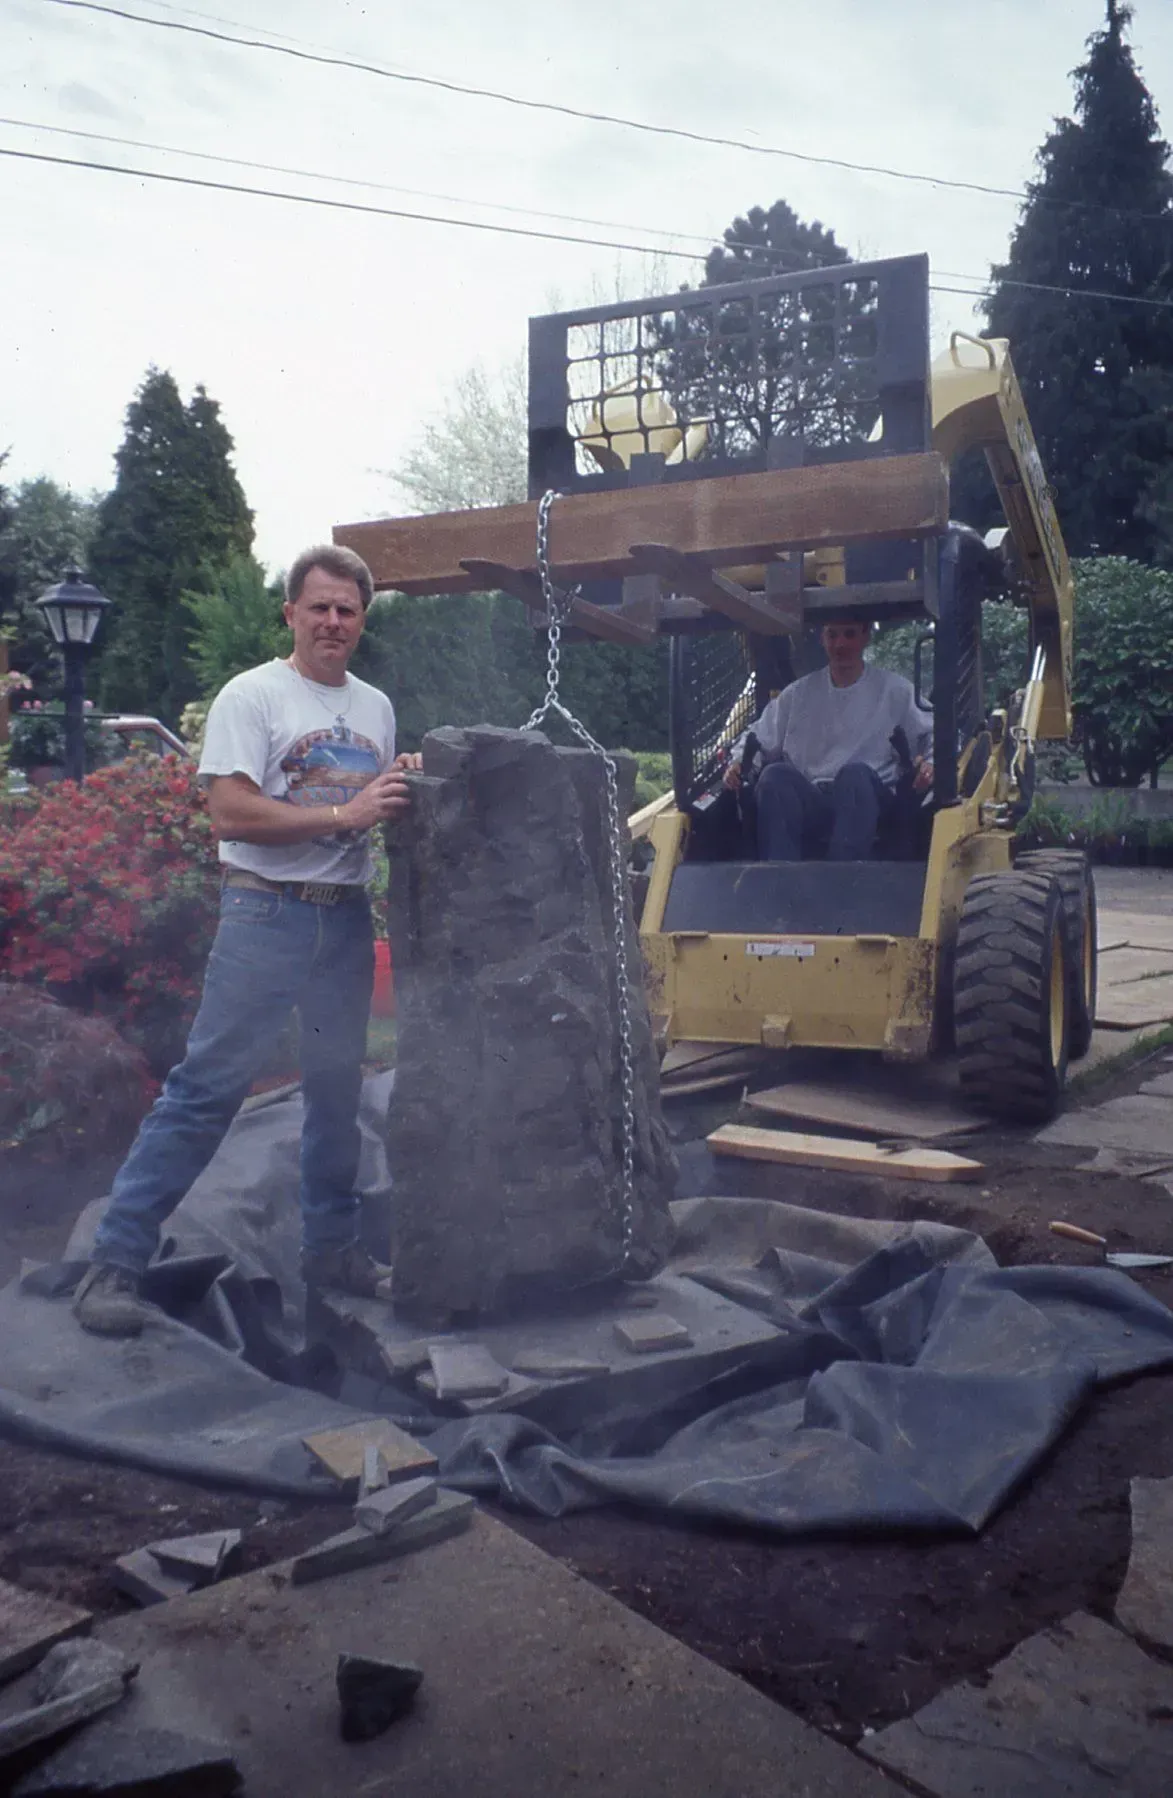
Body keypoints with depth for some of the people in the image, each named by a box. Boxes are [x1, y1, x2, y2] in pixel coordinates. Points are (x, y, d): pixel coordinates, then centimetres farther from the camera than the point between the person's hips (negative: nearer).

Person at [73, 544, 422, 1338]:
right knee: (205, 1087, -6)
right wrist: (344, 814, -22)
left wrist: (407, 790, -2)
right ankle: (117, 1258, 2)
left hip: (348, 917, 6)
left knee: (339, 1088, 14)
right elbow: (230, 811, -17)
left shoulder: (376, 707, 13)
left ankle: (332, 1245, 28)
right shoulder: (252, 696, -6)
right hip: (266, 913, -6)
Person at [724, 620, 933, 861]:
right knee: (775, 775, -30)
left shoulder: (894, 690, 13)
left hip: (868, 804, -2)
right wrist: (738, 763, -3)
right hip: (809, 805, 2)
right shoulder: (798, 693, 19)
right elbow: (759, 740, 18)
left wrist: (930, 763, -13)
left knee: (856, 772, -36)